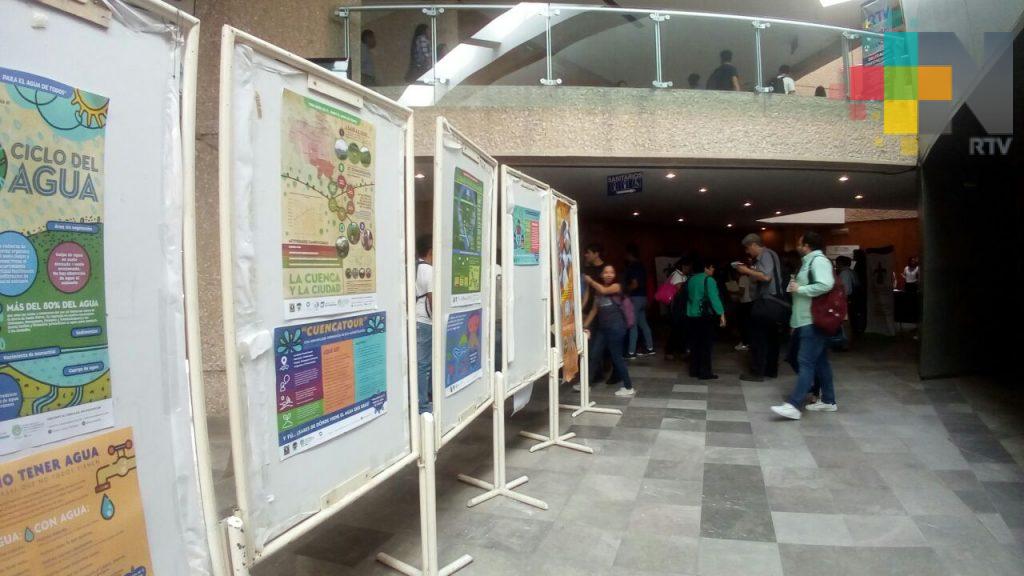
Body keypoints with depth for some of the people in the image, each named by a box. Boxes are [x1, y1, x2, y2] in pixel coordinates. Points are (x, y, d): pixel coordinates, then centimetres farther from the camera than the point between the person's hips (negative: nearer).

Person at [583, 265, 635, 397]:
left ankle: (628, 387, 8)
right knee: (594, 355, 8)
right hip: (602, 327, 6)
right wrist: (585, 325, 10)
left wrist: (590, 281, -10)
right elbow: (594, 310, 15)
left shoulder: (617, 286, -4)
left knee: (616, 357, -2)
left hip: (615, 327, -6)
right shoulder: (597, 291, 13)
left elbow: (604, 290, -24)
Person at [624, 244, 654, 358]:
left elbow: (634, 284, -21)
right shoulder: (641, 266, 13)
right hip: (643, 297, 9)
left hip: (635, 298, -9)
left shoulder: (632, 267, -15)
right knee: (643, 323, 15)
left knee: (633, 325, -8)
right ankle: (649, 347, 20)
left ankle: (631, 352, -7)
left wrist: (624, 290, -6)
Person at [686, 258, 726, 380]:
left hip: (691, 316, 7)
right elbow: (714, 298, -19)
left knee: (695, 344, 11)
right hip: (705, 316, -7)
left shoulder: (691, 280, 11)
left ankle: (694, 370, 15)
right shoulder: (708, 280, -11)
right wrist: (721, 314, -19)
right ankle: (705, 372, 0)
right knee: (706, 344, -1)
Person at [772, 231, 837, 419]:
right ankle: (828, 400, 23)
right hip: (808, 321, 10)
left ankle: (793, 405, -16)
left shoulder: (819, 260, -12)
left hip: (814, 321, -10)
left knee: (806, 362, -13)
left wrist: (799, 289, -18)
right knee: (820, 361, 14)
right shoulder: (809, 261, 19)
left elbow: (826, 285, -28)